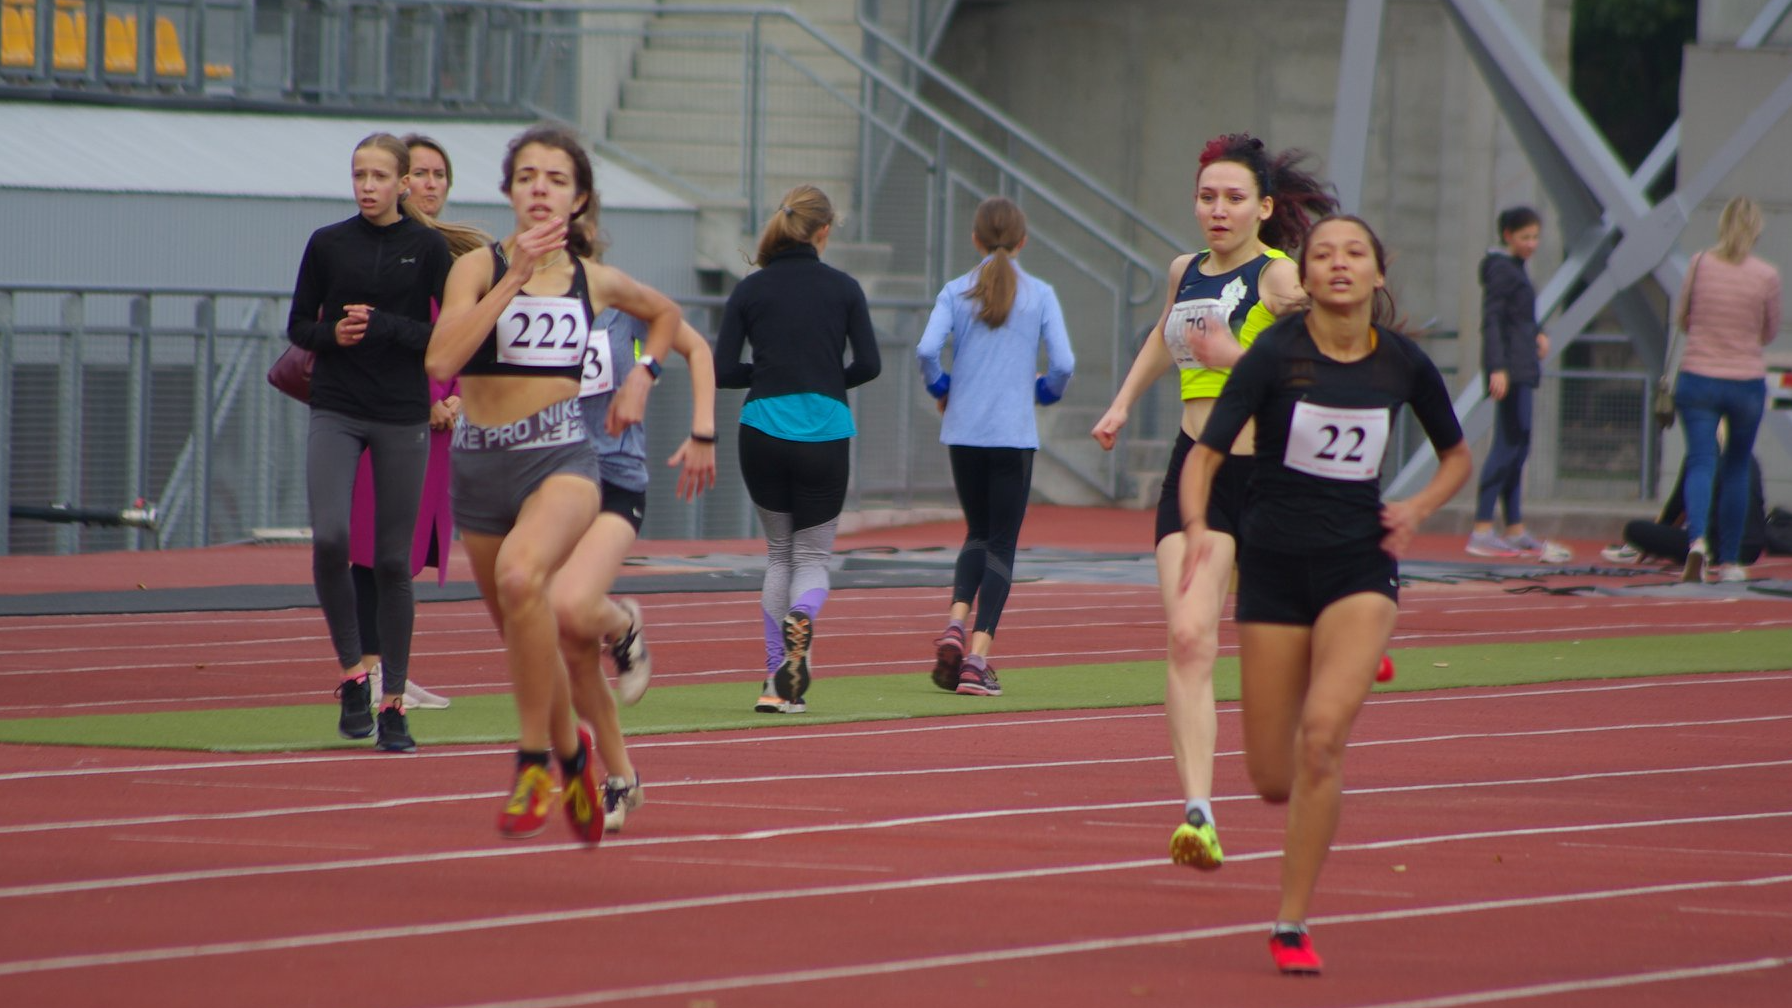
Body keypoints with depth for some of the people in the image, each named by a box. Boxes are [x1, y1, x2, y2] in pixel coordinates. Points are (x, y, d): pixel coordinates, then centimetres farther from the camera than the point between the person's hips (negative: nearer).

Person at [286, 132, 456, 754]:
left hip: (403, 416, -1)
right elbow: (298, 326, 12)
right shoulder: (328, 244, 5)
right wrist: (332, 334, -9)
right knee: (329, 538, -18)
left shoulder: (428, 247, 0)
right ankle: (352, 669, 1)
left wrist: (384, 327, -13)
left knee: (393, 560, 1)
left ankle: (393, 703, 10)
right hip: (337, 413, 1)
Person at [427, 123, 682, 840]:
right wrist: (516, 277, -21)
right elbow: (440, 360, -20)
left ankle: (535, 760, -23)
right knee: (523, 639, 14)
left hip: (561, 458, -2)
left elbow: (665, 313, 28)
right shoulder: (478, 268, -2)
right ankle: (571, 752, 45)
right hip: (480, 461, 2)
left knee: (520, 575, -34)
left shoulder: (595, 281, 5)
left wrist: (641, 376, 12)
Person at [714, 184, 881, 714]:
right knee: (812, 555, 11)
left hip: (762, 431, 1)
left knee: (778, 551, 17)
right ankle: (800, 618, -26)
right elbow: (868, 365, -1)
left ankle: (779, 682, 10)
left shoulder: (750, 290, 2)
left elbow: (722, 372, -1)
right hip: (825, 433, -1)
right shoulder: (843, 288, 1)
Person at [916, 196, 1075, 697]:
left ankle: (956, 622, -4)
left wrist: (941, 389, 7)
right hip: (1014, 434, -2)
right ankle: (978, 656, -5)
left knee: (977, 534, 19)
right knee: (1002, 543, 4)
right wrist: (1047, 391, 13)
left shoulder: (956, 292, 1)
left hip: (963, 431, 2)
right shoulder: (1040, 294, -1)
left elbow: (927, 349, -12)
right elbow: (1063, 362, -9)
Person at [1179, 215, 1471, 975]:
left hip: (1359, 563, 0)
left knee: (1322, 733, -22)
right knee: (1272, 779, 3)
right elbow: (1206, 452, -16)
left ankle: (1292, 925, -11)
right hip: (1275, 567, 0)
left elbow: (1457, 457, 16)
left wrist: (1416, 509, -4)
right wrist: (1196, 528, -35)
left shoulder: (1403, 363, -1)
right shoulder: (1275, 354, -10)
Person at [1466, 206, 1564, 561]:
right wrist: (1498, 368, -25)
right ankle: (1481, 531, -14)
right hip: (1510, 367, -10)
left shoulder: (1515, 267, 19)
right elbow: (1491, 319, -18)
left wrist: (1539, 333, 10)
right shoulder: (1500, 268, -10)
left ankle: (1515, 531, 16)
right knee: (1508, 444, -12)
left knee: (1517, 447, 12)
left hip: (1522, 368, 10)